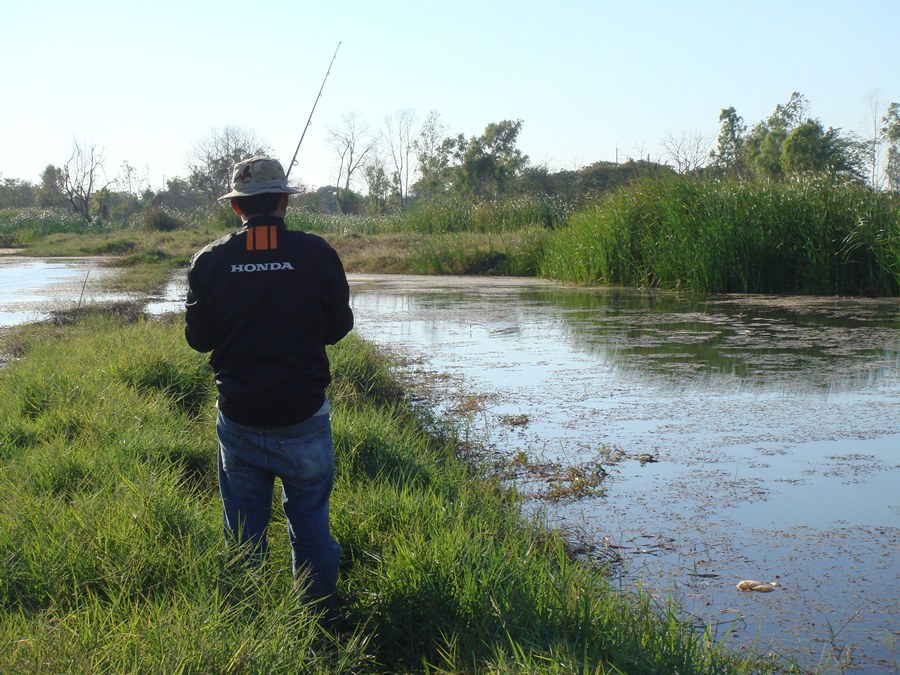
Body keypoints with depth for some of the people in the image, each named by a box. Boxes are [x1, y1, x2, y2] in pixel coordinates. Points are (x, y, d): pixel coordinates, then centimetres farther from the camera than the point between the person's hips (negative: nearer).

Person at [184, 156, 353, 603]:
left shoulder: (210, 261, -6)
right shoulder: (316, 254, -9)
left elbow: (198, 337, 1)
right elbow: (339, 326, 1)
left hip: (238, 419, 1)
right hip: (303, 416, -1)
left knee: (244, 532, 14)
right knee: (310, 520, 13)